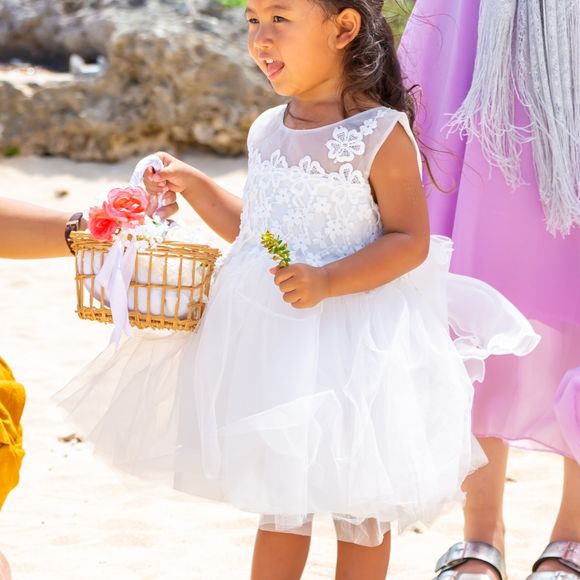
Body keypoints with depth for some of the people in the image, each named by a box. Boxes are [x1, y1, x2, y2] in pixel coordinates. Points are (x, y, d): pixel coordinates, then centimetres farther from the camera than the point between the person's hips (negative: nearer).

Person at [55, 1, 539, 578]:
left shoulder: (380, 133, -14)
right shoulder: (267, 131, 6)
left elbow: (410, 239, -17)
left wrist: (327, 282, -27)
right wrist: (192, 184, 11)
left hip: (353, 342, -6)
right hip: (271, 335, 6)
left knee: (359, 508, 6)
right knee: (278, 502, 16)